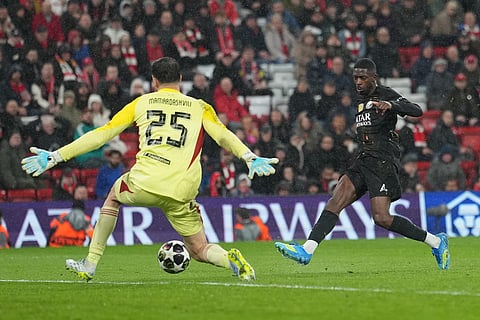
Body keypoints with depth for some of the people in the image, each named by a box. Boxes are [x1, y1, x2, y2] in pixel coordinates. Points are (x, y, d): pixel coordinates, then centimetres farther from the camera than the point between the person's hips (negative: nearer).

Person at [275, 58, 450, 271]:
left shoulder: (386, 95, -5)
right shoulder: (360, 99, 19)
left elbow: (417, 111, -21)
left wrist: (391, 105, -36)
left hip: (383, 163, -8)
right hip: (363, 161, 8)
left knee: (381, 218, -15)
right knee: (335, 202, -9)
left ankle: (436, 242, -1)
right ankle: (307, 250, -19)